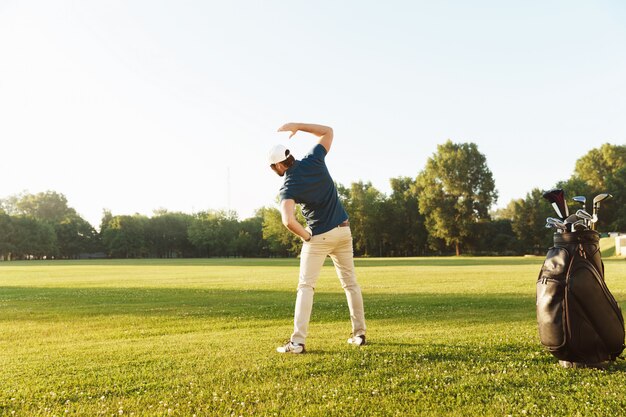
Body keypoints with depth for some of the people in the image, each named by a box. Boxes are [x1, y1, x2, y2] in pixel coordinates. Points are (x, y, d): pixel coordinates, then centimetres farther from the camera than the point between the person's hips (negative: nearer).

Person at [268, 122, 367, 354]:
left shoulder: (288, 187, -17)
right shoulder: (314, 161, -5)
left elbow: (288, 221, -33)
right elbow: (328, 131, 11)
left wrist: (307, 237, -14)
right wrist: (296, 126, 8)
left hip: (319, 237, -6)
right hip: (343, 230, 6)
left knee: (306, 286, 0)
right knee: (350, 283, 16)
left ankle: (298, 341, -6)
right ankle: (359, 334, 21)